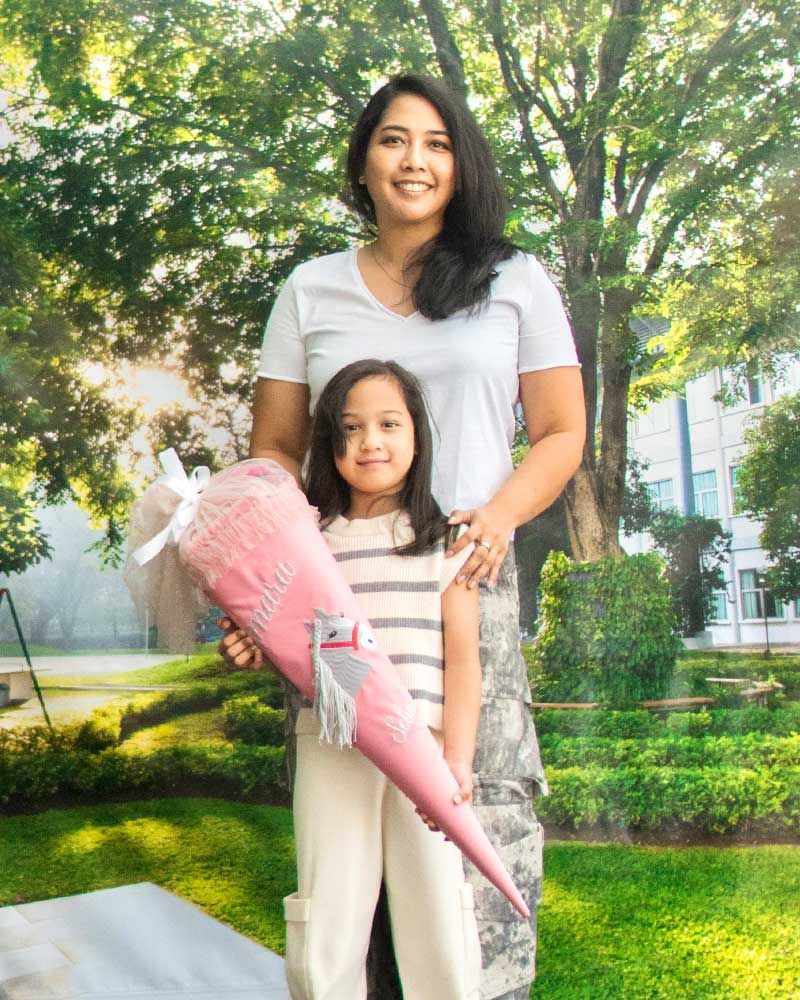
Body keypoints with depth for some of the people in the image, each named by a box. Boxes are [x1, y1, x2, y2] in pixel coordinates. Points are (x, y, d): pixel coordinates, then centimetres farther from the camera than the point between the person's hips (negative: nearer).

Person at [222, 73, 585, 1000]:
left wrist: (501, 512, -10)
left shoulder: (515, 282, 11)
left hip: (470, 582, 0)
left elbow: (561, 433, 10)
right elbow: (274, 450, 11)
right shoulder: (310, 290, 13)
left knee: (482, 804, -3)